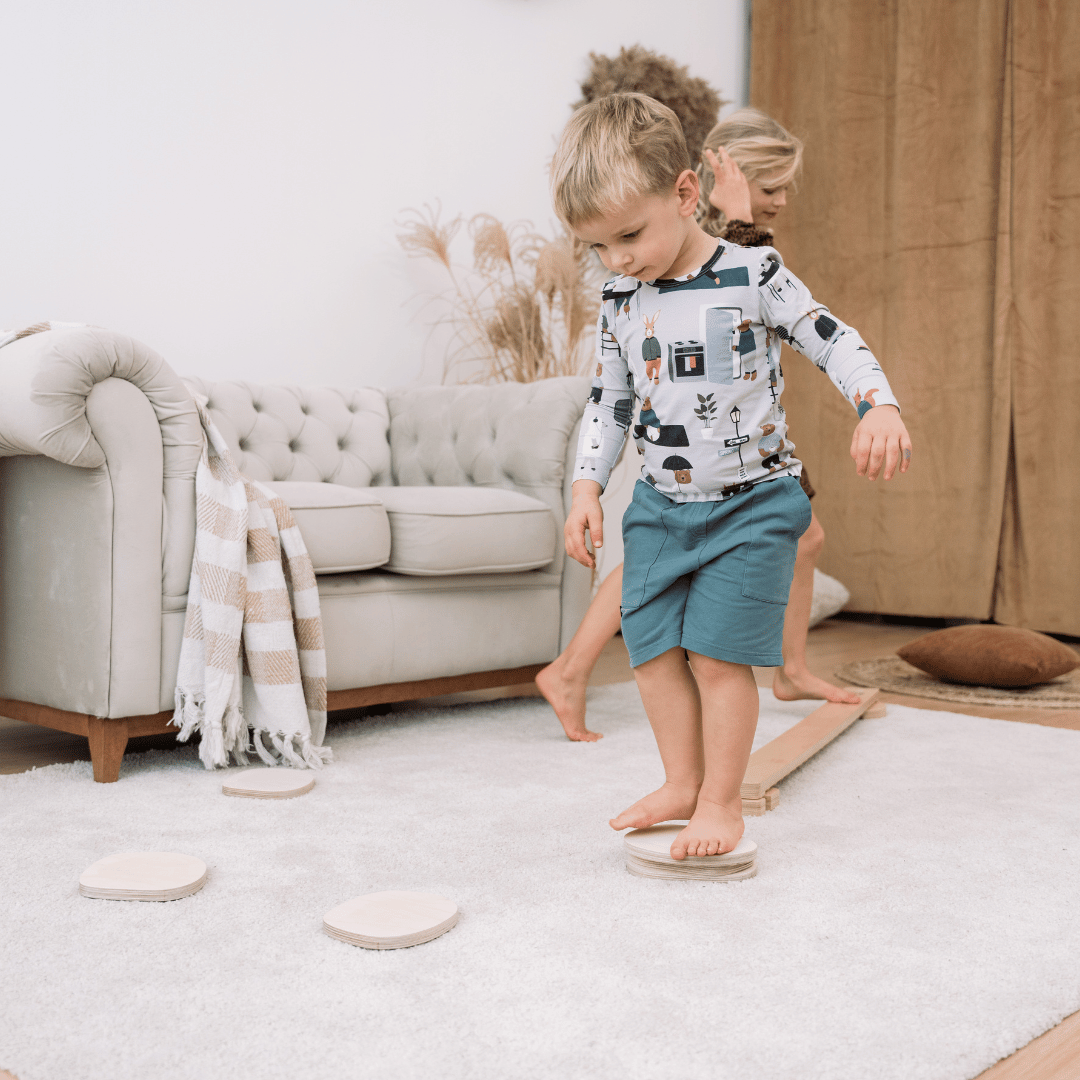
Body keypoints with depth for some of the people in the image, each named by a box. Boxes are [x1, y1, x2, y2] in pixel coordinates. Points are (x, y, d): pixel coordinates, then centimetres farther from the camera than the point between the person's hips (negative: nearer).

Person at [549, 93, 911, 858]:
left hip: (752, 501, -5)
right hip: (660, 505, 5)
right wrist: (587, 485, 4)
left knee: (718, 651, -8)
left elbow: (833, 341, -7)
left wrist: (879, 408, -22)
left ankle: (722, 800, 10)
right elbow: (609, 401, 12)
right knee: (652, 648, 4)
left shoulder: (753, 277, -10)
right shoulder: (619, 300, 4)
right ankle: (681, 783, 23)